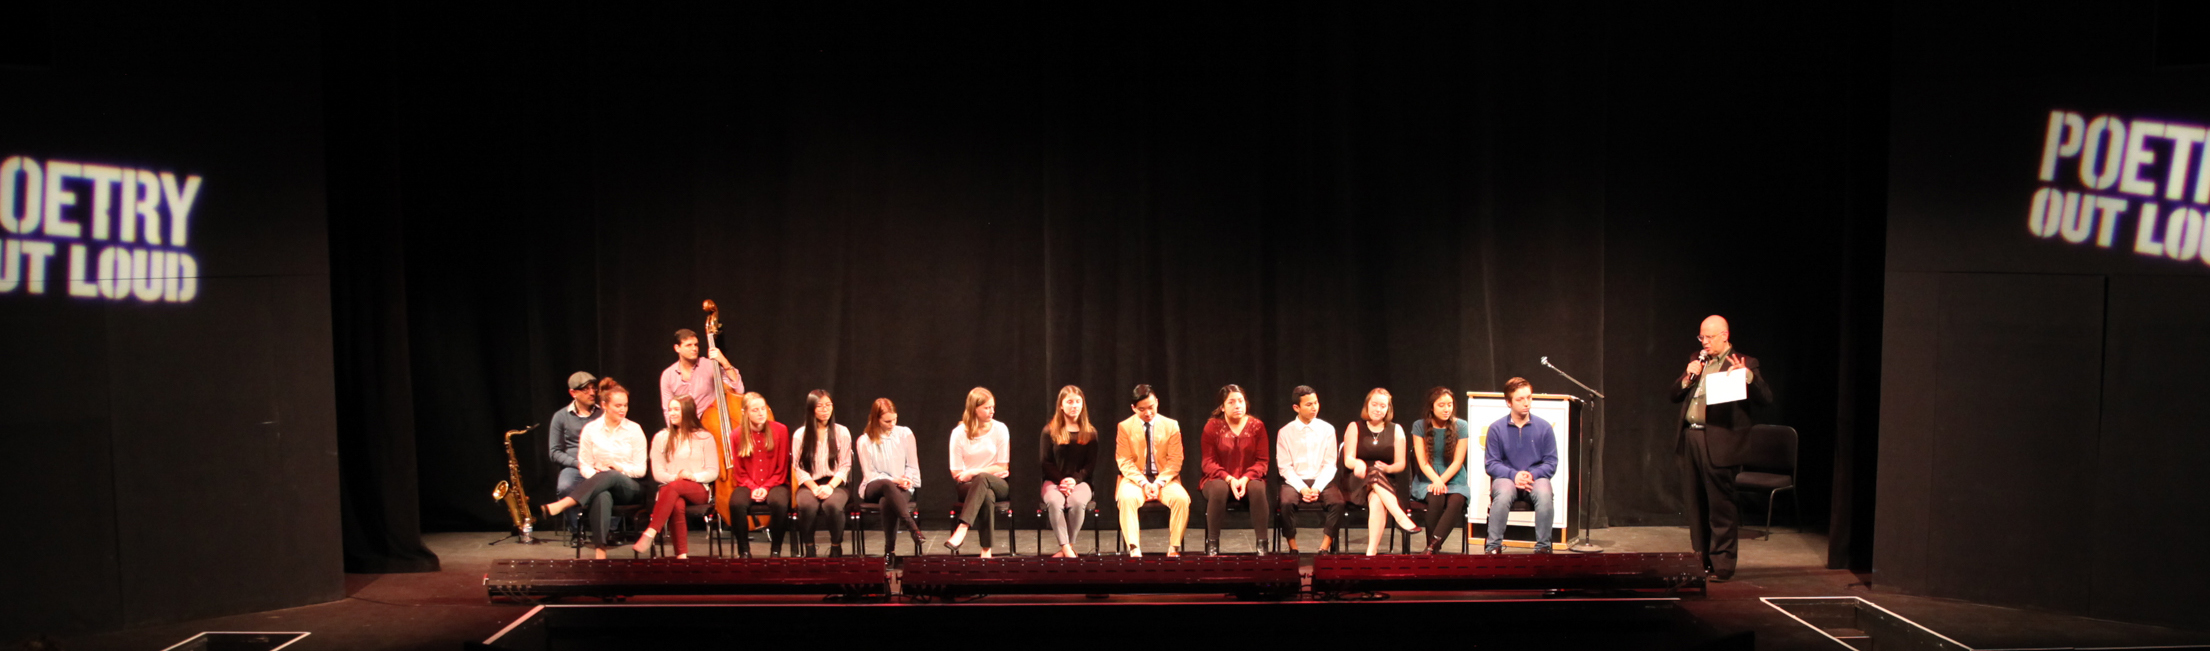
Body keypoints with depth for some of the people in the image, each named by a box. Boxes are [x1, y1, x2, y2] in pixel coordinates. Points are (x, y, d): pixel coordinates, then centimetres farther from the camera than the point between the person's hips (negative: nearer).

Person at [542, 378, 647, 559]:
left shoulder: (634, 430, 4)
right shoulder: (590, 429, 6)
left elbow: (640, 470, 2)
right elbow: (584, 465, 6)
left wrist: (614, 466, -13)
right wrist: (596, 476, -16)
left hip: (628, 487, 0)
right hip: (601, 486, 0)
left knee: (610, 476, -39)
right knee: (602, 497, -41)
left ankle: (560, 505, -49)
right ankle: (600, 551, -50)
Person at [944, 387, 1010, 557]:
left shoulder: (999, 429, -1)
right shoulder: (959, 433, -2)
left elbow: (1002, 468, -1)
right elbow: (956, 473, -1)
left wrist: (974, 472, -12)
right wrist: (991, 471, -6)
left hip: (998, 485, 0)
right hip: (968, 487, 0)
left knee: (982, 478, -37)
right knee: (987, 496, -37)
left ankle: (962, 529, -47)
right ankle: (986, 551, -41)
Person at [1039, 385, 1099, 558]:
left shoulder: (1089, 433, 10)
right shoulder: (1050, 431, 7)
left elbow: (1091, 464, 5)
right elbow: (1046, 462, 2)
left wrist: (1074, 479, -13)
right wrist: (1061, 481, -14)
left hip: (1080, 481, 1)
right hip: (1053, 481, 0)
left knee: (1077, 502, -34)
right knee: (1054, 502, -35)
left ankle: (1067, 547, -24)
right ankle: (1067, 549, -36)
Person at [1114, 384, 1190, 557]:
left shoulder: (1171, 426, 4)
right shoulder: (1125, 427, 3)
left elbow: (1175, 460, 0)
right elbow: (1124, 461, -2)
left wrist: (1159, 483, -15)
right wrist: (1143, 483, -17)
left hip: (1164, 479, 1)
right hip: (1136, 479, -1)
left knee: (1181, 498, -30)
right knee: (1126, 498, -34)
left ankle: (1174, 547, -21)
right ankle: (1134, 549, -32)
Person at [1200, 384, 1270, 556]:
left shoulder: (1257, 426, 1)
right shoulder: (1212, 426, -1)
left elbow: (1262, 461, -1)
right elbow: (1208, 462, -4)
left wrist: (1245, 478, -19)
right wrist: (1229, 479, -20)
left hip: (1249, 479, 1)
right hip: (1219, 479, -1)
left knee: (1258, 488, -34)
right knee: (1219, 489, -37)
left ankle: (1261, 544, -27)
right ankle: (1212, 544, -27)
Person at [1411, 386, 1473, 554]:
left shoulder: (1461, 426, 1)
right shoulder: (1420, 426, 0)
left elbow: (1458, 461, -4)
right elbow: (1423, 461, -5)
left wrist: (1441, 481, -17)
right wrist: (1436, 480, -22)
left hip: (1454, 479, 0)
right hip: (1426, 480, 0)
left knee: (1456, 501, -33)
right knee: (1436, 499, -34)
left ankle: (1432, 546, -35)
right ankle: (1434, 548, -22)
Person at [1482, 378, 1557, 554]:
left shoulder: (1544, 427, 5)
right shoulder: (1496, 428, 2)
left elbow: (1551, 463, 5)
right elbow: (1491, 464, 1)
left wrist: (1532, 474, -14)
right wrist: (1514, 475, -16)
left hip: (1536, 478, 1)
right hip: (1506, 478, -1)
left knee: (1544, 494, -34)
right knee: (1503, 494, -36)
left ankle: (1543, 547, -21)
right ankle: (1493, 546, -25)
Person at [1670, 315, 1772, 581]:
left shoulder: (1743, 364, -3)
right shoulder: (1697, 361, 17)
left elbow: (1766, 397, -11)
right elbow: (1674, 395, 16)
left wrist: (1747, 376, -27)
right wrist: (1688, 377, -1)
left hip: (1718, 442, -7)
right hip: (1691, 439, 7)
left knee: (1720, 506, -4)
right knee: (1697, 506, 13)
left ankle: (1722, 565, 2)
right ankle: (1701, 559, 23)